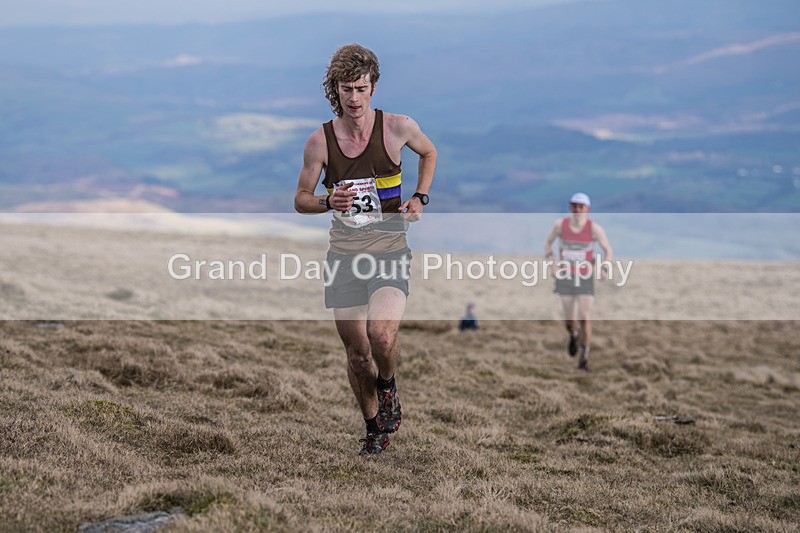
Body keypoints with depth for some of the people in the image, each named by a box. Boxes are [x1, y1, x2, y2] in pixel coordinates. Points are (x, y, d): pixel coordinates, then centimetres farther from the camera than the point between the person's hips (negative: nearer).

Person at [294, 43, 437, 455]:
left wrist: (420, 198, 6)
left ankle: (388, 386, 10)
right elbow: (300, 199, 8)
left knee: (382, 335, -23)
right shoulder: (319, 142, -2)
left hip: (390, 249, -2)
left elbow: (429, 153, 18)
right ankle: (374, 427, 25)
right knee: (356, 351, 5)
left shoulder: (398, 127, -4)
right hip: (344, 253, 2)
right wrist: (328, 202, -13)